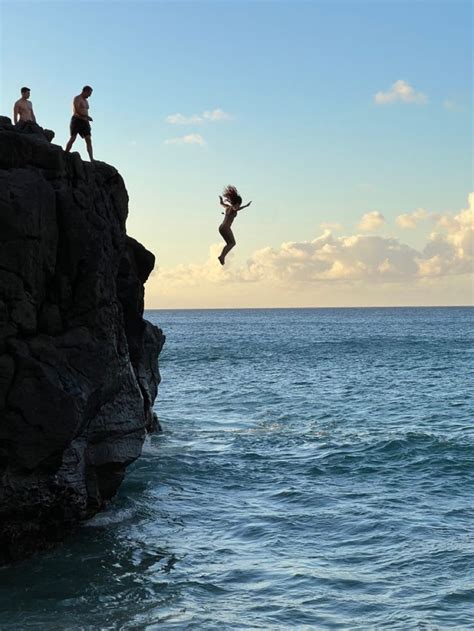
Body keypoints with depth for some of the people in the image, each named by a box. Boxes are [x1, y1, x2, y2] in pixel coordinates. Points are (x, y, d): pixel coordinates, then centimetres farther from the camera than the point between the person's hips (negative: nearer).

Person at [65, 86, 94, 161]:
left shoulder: (85, 101, 23)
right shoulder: (77, 98, -4)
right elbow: (77, 110, -17)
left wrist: (88, 120, 10)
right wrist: (87, 116, -14)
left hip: (85, 122, 7)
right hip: (77, 120, -7)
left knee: (88, 140, -5)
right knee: (73, 138, -11)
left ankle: (92, 159, -12)